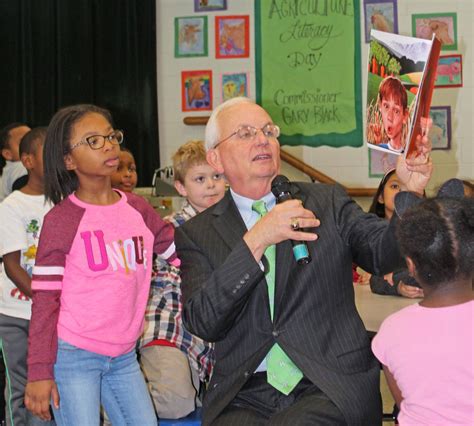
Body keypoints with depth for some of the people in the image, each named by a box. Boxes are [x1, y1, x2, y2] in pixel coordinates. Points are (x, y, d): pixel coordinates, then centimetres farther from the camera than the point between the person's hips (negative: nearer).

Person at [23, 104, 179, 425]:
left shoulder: (138, 208, 6)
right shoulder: (61, 219, -9)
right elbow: (44, 301, -9)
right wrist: (40, 372, -11)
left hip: (124, 356, 5)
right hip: (73, 356, -5)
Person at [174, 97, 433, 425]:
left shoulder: (328, 203, 11)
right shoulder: (196, 234, 7)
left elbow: (383, 253, -3)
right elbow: (202, 323, -8)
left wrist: (411, 191, -21)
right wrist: (256, 241, -17)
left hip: (333, 388, 0)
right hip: (244, 395, 0)